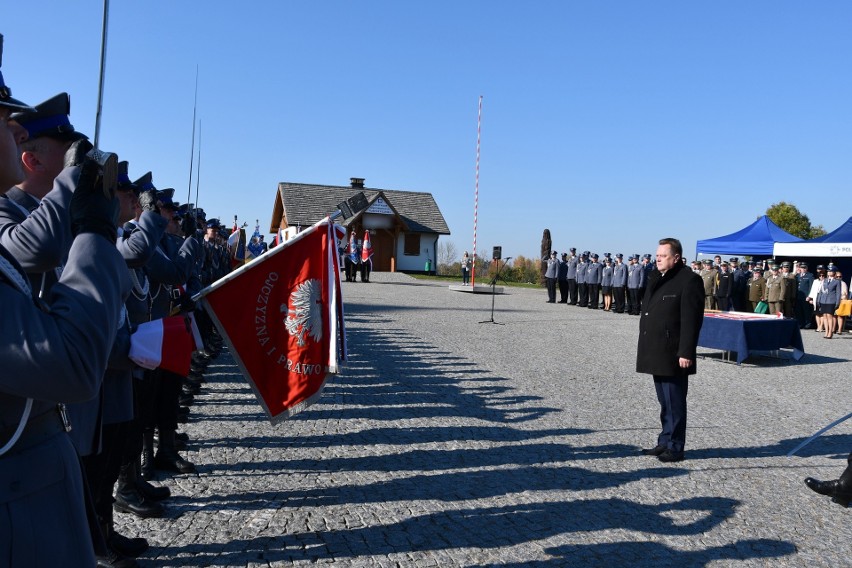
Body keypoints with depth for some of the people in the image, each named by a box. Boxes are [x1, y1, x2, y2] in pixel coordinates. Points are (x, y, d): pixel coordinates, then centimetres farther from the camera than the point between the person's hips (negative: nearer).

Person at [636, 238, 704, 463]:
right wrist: (645, 348, 17)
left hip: (673, 355, -8)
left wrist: (686, 353, -19)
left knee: (674, 403, 0)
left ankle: (675, 447, 10)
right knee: (664, 402, 16)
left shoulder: (689, 280, -11)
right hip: (656, 353, 8)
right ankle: (665, 442, 26)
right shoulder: (656, 278, 16)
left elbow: (691, 320, -16)